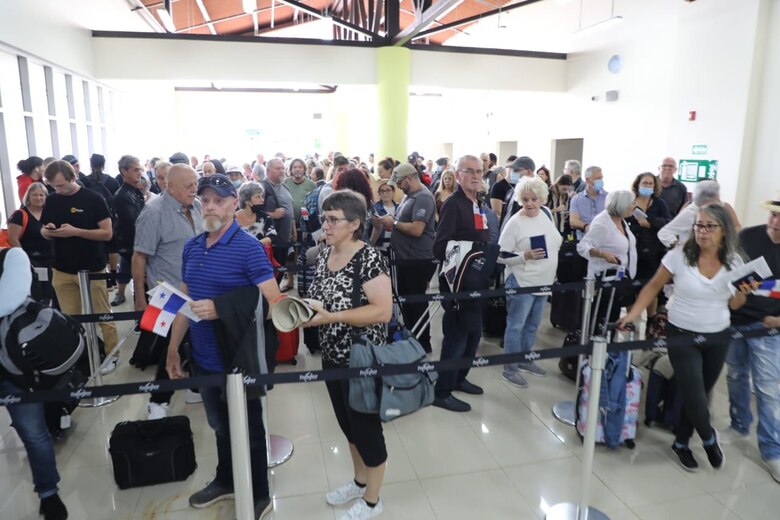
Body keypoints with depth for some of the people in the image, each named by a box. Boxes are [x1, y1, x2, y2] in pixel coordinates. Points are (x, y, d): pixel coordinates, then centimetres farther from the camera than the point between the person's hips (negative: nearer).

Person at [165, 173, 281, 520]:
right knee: (220, 425, 25)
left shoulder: (248, 247, -17)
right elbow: (185, 302, 12)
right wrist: (173, 348, 11)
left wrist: (220, 310, -28)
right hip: (202, 357, 6)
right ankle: (225, 480, 47)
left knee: (248, 428, 12)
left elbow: (275, 302, -22)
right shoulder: (191, 248, 4)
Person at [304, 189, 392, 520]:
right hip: (332, 357, 8)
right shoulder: (324, 254, 3)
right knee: (348, 424, 23)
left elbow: (383, 310, -26)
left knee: (367, 427, 10)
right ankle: (359, 481, 46)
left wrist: (330, 317, -29)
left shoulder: (368, 258, -21)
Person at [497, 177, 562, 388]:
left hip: (544, 282, 7)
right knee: (516, 326, 2)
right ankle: (510, 369, 13)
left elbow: (556, 242, 19)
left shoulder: (546, 214, 5)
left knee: (532, 325, 19)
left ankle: (525, 360, 35)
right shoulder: (515, 222, -16)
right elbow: (500, 256, -16)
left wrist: (552, 274, 16)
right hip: (522, 282, -7)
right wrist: (525, 256, -28)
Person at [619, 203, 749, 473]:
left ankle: (681, 443, 36)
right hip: (682, 335, -3)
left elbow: (733, 304, 5)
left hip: (718, 338, 3)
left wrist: (744, 293, -16)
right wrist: (633, 313, -15)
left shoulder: (733, 261, -4)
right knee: (694, 398, -4)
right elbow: (653, 287, -6)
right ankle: (709, 437, 30)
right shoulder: (679, 255, -14)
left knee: (699, 395, 14)